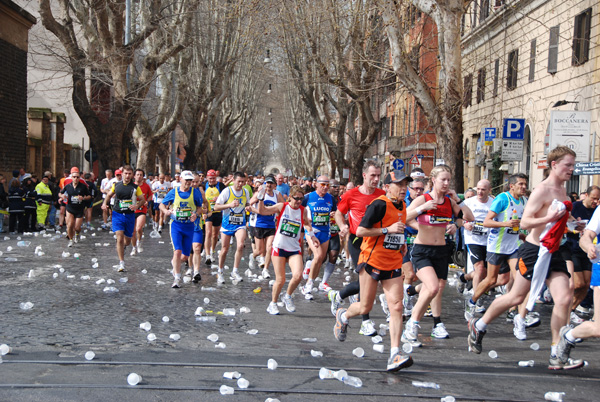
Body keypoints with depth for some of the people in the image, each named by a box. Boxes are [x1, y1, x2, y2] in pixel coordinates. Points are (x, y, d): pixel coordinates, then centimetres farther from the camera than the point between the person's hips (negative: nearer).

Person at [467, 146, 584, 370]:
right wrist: (549, 218, -32)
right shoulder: (542, 190, -14)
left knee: (564, 298, -6)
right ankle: (478, 326, 25)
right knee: (516, 297, 3)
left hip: (552, 253, 7)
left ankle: (557, 356, -1)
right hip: (534, 251, -7)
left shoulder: (562, 192, 13)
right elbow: (525, 222, -20)